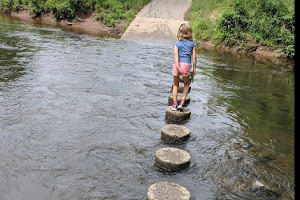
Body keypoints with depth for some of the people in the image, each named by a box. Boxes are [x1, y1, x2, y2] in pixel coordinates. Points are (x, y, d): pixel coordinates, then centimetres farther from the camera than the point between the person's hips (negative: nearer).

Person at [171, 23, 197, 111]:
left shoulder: (177, 43, 3)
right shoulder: (192, 43, 5)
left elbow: (176, 55, -10)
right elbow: (194, 57, 3)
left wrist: (178, 67, -16)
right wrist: (194, 69, 10)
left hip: (177, 65, 0)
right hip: (186, 65, 0)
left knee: (175, 85, 18)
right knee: (186, 84, 21)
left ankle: (174, 104, 19)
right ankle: (182, 102, 12)